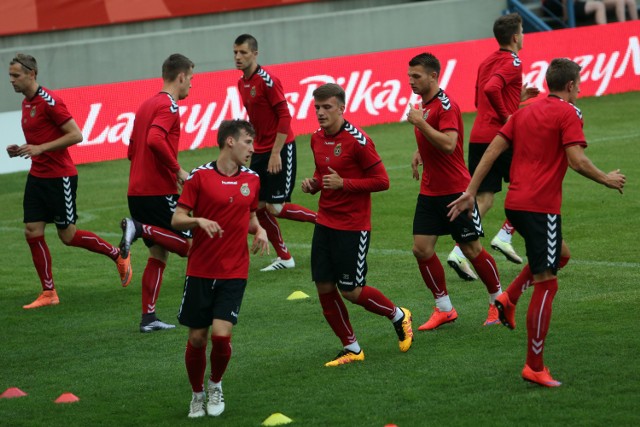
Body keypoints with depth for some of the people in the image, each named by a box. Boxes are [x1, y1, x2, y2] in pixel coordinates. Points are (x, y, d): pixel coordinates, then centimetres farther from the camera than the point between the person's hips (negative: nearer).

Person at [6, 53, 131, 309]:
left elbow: (76, 135, -20)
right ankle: (48, 293, 7)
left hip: (60, 177, -8)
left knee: (68, 235, -2)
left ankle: (119, 255, 20)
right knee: (32, 232, 0)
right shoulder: (26, 103, 11)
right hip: (37, 177, 8)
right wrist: (21, 150, 5)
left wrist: (40, 148, -24)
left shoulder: (49, 101, -17)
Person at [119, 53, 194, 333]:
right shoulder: (169, 105, -10)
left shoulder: (147, 105, 19)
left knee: (158, 254, 13)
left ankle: (148, 317, 8)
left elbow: (132, 151, 24)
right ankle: (141, 228, -18)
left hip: (137, 191, 9)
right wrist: (177, 169, -17)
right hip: (159, 192, -9)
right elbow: (155, 140, -28)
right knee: (189, 245, -3)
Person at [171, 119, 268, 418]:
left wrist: (259, 230, 2)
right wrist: (199, 220, -24)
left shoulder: (252, 180, 7)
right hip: (200, 270, -2)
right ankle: (197, 395, 26)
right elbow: (177, 219, -4)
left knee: (221, 334, -13)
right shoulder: (200, 176, -5)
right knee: (197, 338, 3)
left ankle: (215, 385, 15)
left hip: (234, 273, 2)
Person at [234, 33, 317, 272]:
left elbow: (284, 116, -18)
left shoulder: (266, 80, -16)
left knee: (274, 207, -10)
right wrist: (251, 147, 15)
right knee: (257, 205, 4)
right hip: (260, 151, 8)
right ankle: (284, 257, 15)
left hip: (280, 149, -8)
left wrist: (276, 153, -21)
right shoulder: (242, 83, 9)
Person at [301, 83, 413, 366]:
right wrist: (313, 184, 0)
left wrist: (343, 183, -22)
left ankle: (398, 316, 24)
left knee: (351, 291, -4)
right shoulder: (317, 139, 6)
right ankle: (352, 349, 16)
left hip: (353, 228, -7)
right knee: (324, 288, 3)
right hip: (325, 223, 7)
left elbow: (381, 181, -14)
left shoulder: (357, 140, -16)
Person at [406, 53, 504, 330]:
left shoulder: (445, 105, -17)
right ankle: (444, 309, 10)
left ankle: (498, 301, 19)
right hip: (430, 191, 8)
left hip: (455, 191, -8)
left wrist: (420, 122, -27)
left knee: (472, 250, 1)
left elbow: (448, 144, -30)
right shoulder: (425, 105, 11)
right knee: (422, 249, -1)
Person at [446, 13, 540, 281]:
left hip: (478, 136, 7)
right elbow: (491, 89, -27)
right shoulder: (512, 63, -9)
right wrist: (506, 116, -17)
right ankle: (504, 236, 8)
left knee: (483, 199, 5)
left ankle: (459, 253, -9)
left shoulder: (487, 62, 18)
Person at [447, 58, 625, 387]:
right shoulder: (567, 113, -6)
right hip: (541, 207, -8)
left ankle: (510, 297, 11)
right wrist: (607, 180, 1)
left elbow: (492, 151, 11)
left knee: (560, 253, 29)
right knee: (546, 283, -2)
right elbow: (577, 161, -15)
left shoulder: (525, 112, 15)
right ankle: (535, 367, -2)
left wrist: (470, 193, 11)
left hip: (515, 203, 8)